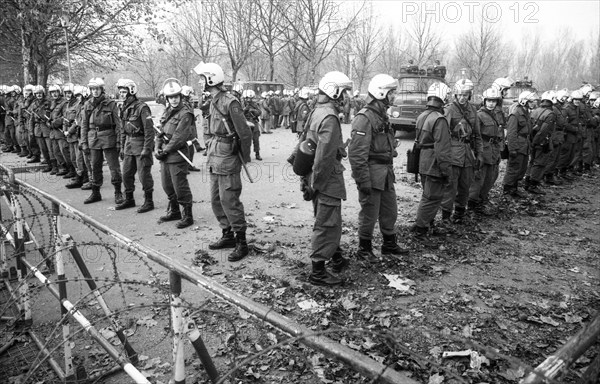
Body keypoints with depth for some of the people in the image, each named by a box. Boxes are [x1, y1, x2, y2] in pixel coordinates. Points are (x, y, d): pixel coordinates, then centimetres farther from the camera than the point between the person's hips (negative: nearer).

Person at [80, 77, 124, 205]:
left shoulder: (111, 104, -3)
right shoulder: (87, 105, 8)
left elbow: (118, 123, -4)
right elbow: (84, 125, 11)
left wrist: (118, 141, -9)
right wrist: (84, 142, 5)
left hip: (108, 138, -4)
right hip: (93, 138, 4)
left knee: (114, 166, -2)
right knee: (95, 167, 11)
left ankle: (118, 193, 9)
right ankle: (95, 193, 22)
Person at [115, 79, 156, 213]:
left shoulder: (142, 107, -14)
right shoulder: (124, 109, 11)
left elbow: (149, 130, -17)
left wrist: (147, 149, -20)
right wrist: (122, 147, 17)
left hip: (141, 144, -8)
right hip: (129, 145, 8)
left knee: (144, 174, -2)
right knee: (126, 174, 12)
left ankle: (148, 202, 10)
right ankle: (129, 200, 26)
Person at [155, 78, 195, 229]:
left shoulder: (185, 113, -12)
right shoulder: (167, 111, 14)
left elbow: (179, 137, -17)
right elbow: (161, 131, 16)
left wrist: (165, 151, -14)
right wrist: (158, 148, 1)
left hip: (177, 155, -8)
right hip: (165, 155, 8)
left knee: (180, 186, -4)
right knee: (167, 185, 16)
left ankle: (187, 216, 8)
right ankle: (174, 212, 32)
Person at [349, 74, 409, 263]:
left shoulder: (382, 116, 13)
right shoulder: (364, 118, -18)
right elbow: (356, 153, -22)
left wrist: (390, 170, 20)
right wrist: (363, 180, -23)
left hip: (386, 174, 9)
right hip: (372, 175, -9)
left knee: (390, 211, 19)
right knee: (369, 214, 4)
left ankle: (389, 244, 35)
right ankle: (364, 249, 21)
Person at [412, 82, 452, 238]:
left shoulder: (421, 116, 9)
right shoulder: (439, 120, -20)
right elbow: (442, 149, -22)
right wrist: (447, 171, -16)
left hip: (423, 164, 9)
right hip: (434, 166, -9)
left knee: (428, 195, 22)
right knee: (432, 198, 2)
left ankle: (424, 224, 33)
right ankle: (421, 229, 8)